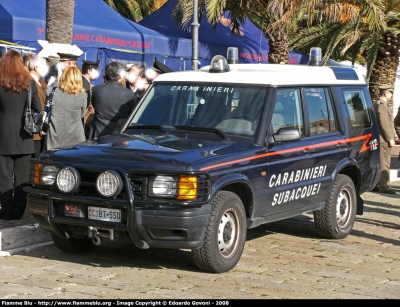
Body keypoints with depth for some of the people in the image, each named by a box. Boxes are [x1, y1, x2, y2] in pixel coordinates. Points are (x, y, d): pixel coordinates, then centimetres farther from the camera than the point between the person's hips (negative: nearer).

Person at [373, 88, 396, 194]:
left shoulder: (376, 104, 17)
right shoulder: (382, 105, -15)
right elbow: (384, 124, -21)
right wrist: (390, 139, -19)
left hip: (378, 139, 10)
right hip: (384, 139, -10)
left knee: (377, 162, 12)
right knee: (384, 163, -8)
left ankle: (374, 185, 16)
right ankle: (384, 186, -8)